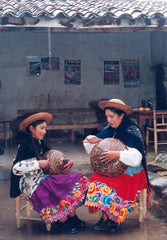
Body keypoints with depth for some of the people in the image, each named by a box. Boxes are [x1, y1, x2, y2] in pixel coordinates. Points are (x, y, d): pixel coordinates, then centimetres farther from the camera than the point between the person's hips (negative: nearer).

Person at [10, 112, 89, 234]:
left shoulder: (40, 143, 13)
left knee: (77, 179, -4)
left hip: (42, 177, 9)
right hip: (31, 183, -8)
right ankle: (62, 221, -9)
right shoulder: (25, 145, -12)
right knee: (62, 190, -27)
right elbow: (16, 168, -21)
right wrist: (39, 163, -22)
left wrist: (67, 162, -4)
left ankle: (72, 217, -4)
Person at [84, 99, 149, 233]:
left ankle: (117, 219, -10)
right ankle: (105, 217, -14)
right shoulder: (109, 130, 8)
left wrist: (117, 154, -33)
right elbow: (93, 151, 13)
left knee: (112, 186, -31)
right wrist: (90, 140, -7)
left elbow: (136, 158, -23)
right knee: (96, 180, -23)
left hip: (131, 172, -5)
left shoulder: (132, 131, -11)